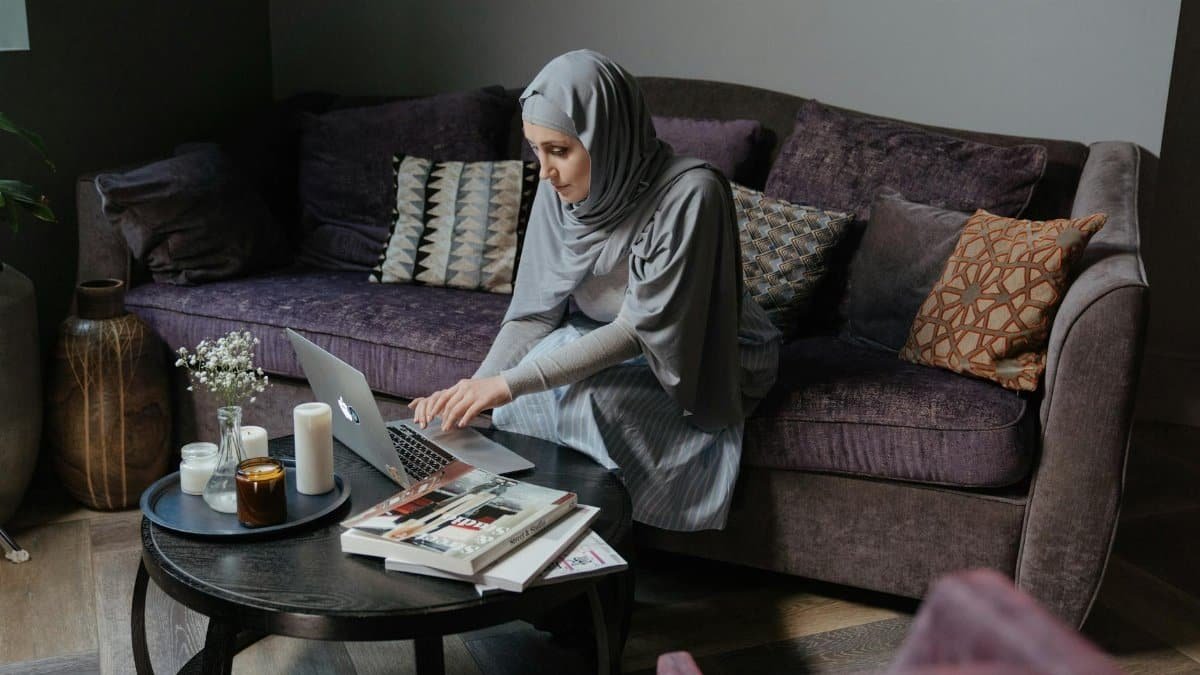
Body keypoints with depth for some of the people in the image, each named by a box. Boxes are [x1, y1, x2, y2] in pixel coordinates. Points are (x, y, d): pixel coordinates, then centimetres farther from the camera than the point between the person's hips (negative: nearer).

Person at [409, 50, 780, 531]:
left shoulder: (690, 193, -29)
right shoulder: (560, 189, -11)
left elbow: (640, 327, -29)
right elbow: (535, 311, -8)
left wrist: (512, 382, -35)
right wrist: (474, 389, -24)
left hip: (699, 361, -5)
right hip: (602, 339, 5)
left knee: (580, 396, -29)